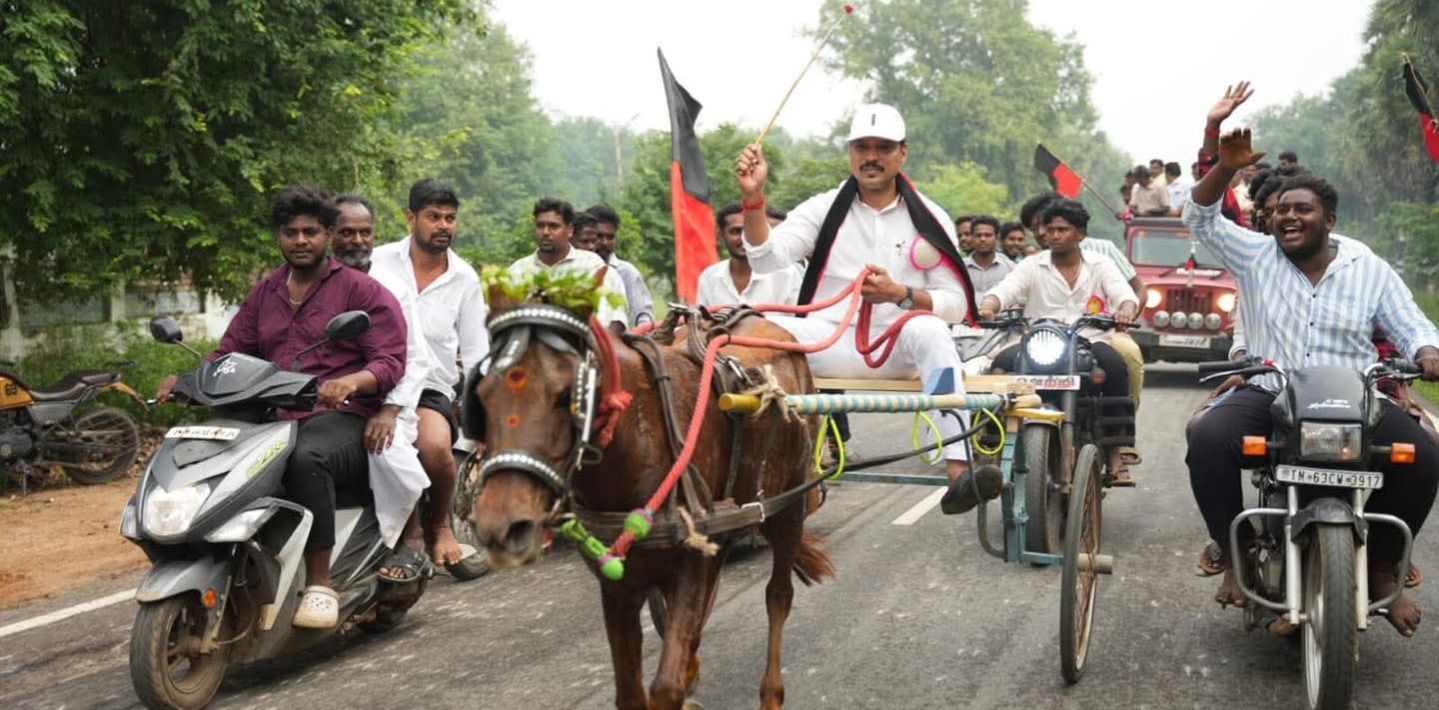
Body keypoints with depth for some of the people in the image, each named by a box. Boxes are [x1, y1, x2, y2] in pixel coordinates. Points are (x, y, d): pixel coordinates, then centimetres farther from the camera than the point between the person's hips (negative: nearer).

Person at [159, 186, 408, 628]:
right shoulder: (264, 294, 24)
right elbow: (230, 351, 19)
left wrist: (351, 382, -26)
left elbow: (391, 361, -5)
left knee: (307, 457, -39)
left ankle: (320, 583, -32)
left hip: (341, 418, -5)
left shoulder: (361, 290, 5)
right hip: (273, 421, 6)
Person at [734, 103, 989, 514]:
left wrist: (899, 295, -17)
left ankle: (958, 472, -42)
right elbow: (767, 257, -8)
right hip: (829, 345, 1)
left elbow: (956, 305, 0)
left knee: (929, 330, -34)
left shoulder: (929, 221, 5)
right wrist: (753, 198, -24)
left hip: (898, 351, -1)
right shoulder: (824, 210, 7)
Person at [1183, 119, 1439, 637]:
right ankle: (1234, 557, -15)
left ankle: (1382, 568, -4)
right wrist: (1226, 167, -14)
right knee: (1206, 442, -31)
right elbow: (1200, 220, 2)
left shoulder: (1371, 270, 10)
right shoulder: (1255, 255, 9)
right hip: (1268, 395, 0)